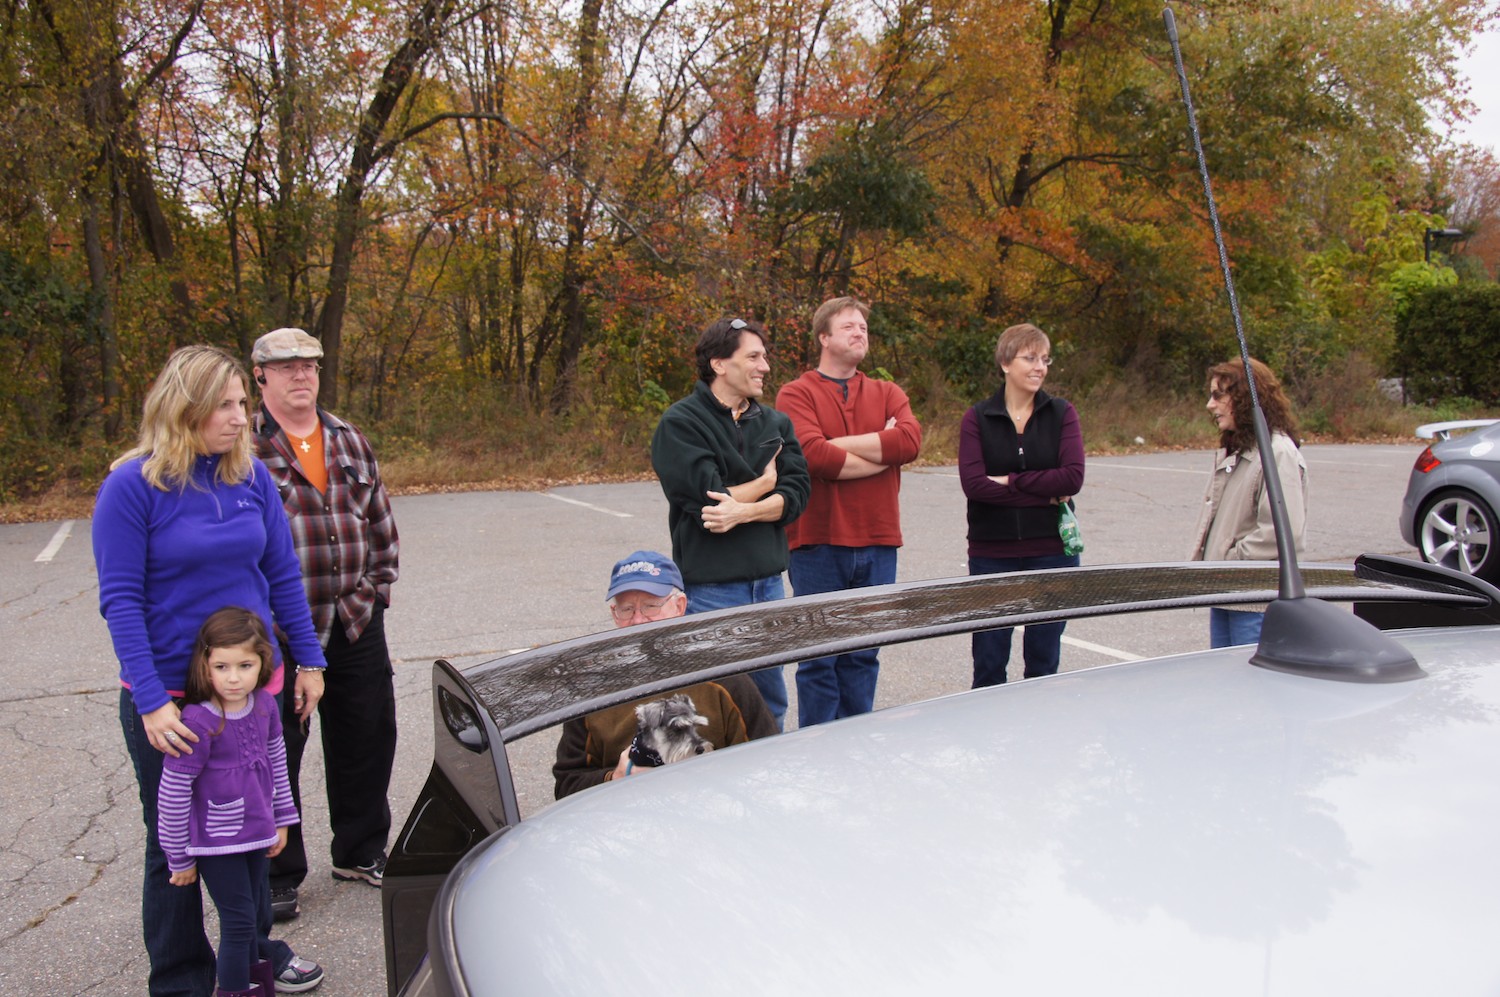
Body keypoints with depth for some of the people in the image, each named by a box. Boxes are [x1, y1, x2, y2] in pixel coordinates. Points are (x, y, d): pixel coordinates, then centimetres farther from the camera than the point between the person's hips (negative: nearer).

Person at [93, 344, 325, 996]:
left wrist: (309, 659, 6)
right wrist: (151, 701, -20)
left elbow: (282, 574, 6)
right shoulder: (133, 485, -13)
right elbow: (120, 599, -15)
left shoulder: (252, 476, -1)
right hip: (168, 699, -4)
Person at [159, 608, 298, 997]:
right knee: (239, 921, -1)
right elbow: (172, 794, -18)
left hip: (256, 834, 6)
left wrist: (281, 818, 14)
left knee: (259, 915, 19)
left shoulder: (265, 705, -7)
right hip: (216, 841, -6)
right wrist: (180, 859, -9)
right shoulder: (198, 723, -25)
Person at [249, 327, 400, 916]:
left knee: (366, 740, 14)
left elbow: (381, 523, 16)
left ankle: (361, 852, 33)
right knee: (276, 753, 5)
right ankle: (278, 875, 21)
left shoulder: (350, 442, 12)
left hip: (357, 622, 5)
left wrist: (376, 585, 7)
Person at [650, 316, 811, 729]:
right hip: (711, 588, -6)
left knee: (771, 702, 15)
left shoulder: (775, 423, 11)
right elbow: (707, 497, -18)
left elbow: (797, 493, -1)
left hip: (769, 583, 6)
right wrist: (765, 482, -2)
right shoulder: (680, 424, -7)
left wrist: (744, 511, -19)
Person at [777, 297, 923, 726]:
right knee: (820, 658, 2)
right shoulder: (797, 394, -1)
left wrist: (838, 443, -10)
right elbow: (814, 457, -18)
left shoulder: (888, 394, 13)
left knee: (864, 655, 12)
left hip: (877, 544, 4)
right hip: (819, 544, -4)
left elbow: (911, 440, -8)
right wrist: (882, 451, -7)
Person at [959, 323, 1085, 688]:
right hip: (992, 552, -1)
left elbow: (1073, 477, -11)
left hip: (1051, 549, 1)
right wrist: (1045, 494, -14)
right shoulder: (977, 418, 0)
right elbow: (973, 483, -14)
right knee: (988, 663, 6)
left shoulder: (1062, 414, 3)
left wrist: (1010, 482, -12)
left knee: (1044, 659, 10)